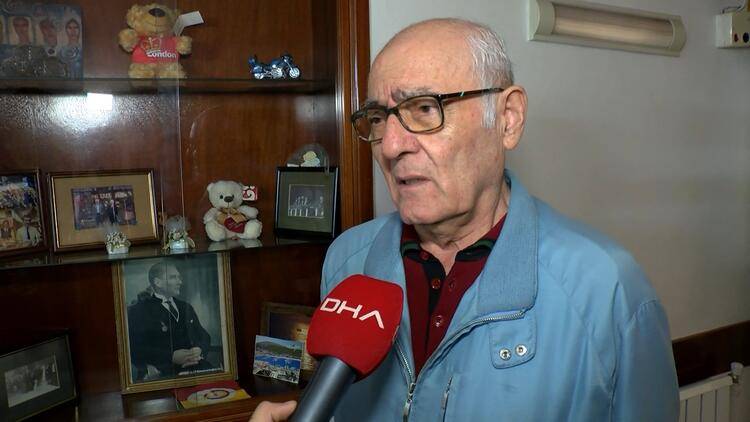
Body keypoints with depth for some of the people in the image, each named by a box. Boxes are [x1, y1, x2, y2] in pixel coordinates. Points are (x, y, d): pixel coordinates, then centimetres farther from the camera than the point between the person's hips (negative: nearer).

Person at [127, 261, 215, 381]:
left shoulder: (186, 307, 25)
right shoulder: (138, 311, 3)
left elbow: (204, 336, 21)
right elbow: (135, 349, -8)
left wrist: (200, 350, -3)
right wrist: (171, 357, -18)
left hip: (194, 368, 6)